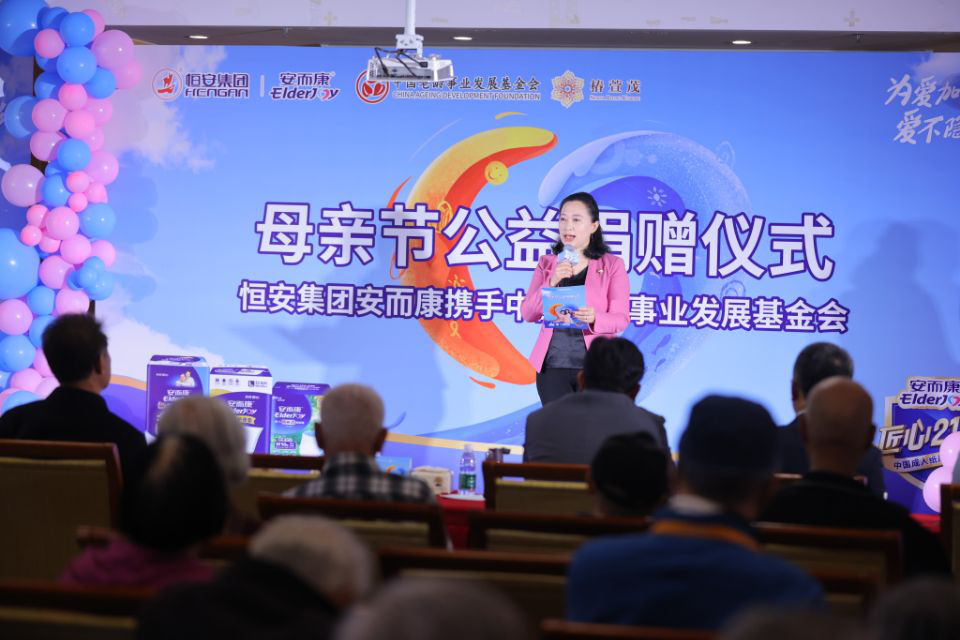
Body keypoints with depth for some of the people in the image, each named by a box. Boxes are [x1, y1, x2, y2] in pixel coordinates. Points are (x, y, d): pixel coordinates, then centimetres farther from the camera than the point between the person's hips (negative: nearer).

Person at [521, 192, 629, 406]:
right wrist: (552, 283, -13)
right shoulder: (546, 264, 10)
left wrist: (594, 319, -24)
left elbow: (621, 319, -4)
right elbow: (528, 314, 2)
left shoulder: (613, 265, 2)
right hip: (553, 365, 1)